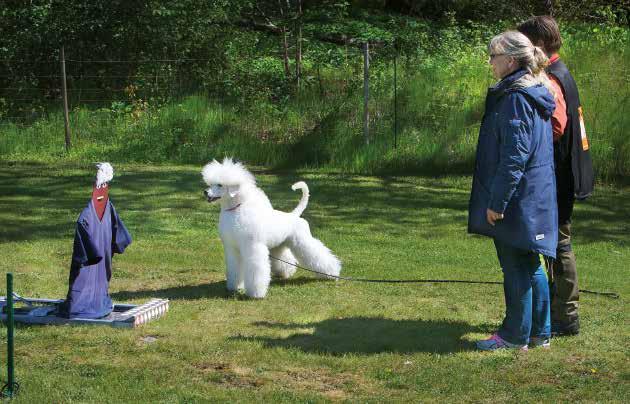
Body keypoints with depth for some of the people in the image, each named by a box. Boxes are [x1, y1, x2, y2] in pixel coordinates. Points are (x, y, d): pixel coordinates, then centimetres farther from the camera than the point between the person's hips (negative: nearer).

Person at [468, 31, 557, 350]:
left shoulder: (515, 99, -19)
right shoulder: (537, 95, 11)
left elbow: (514, 156, -22)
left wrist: (497, 201, -18)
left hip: (517, 200, -10)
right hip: (537, 197, 10)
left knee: (515, 267, 1)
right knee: (530, 266, 16)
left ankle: (515, 335, 10)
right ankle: (539, 331, 24)